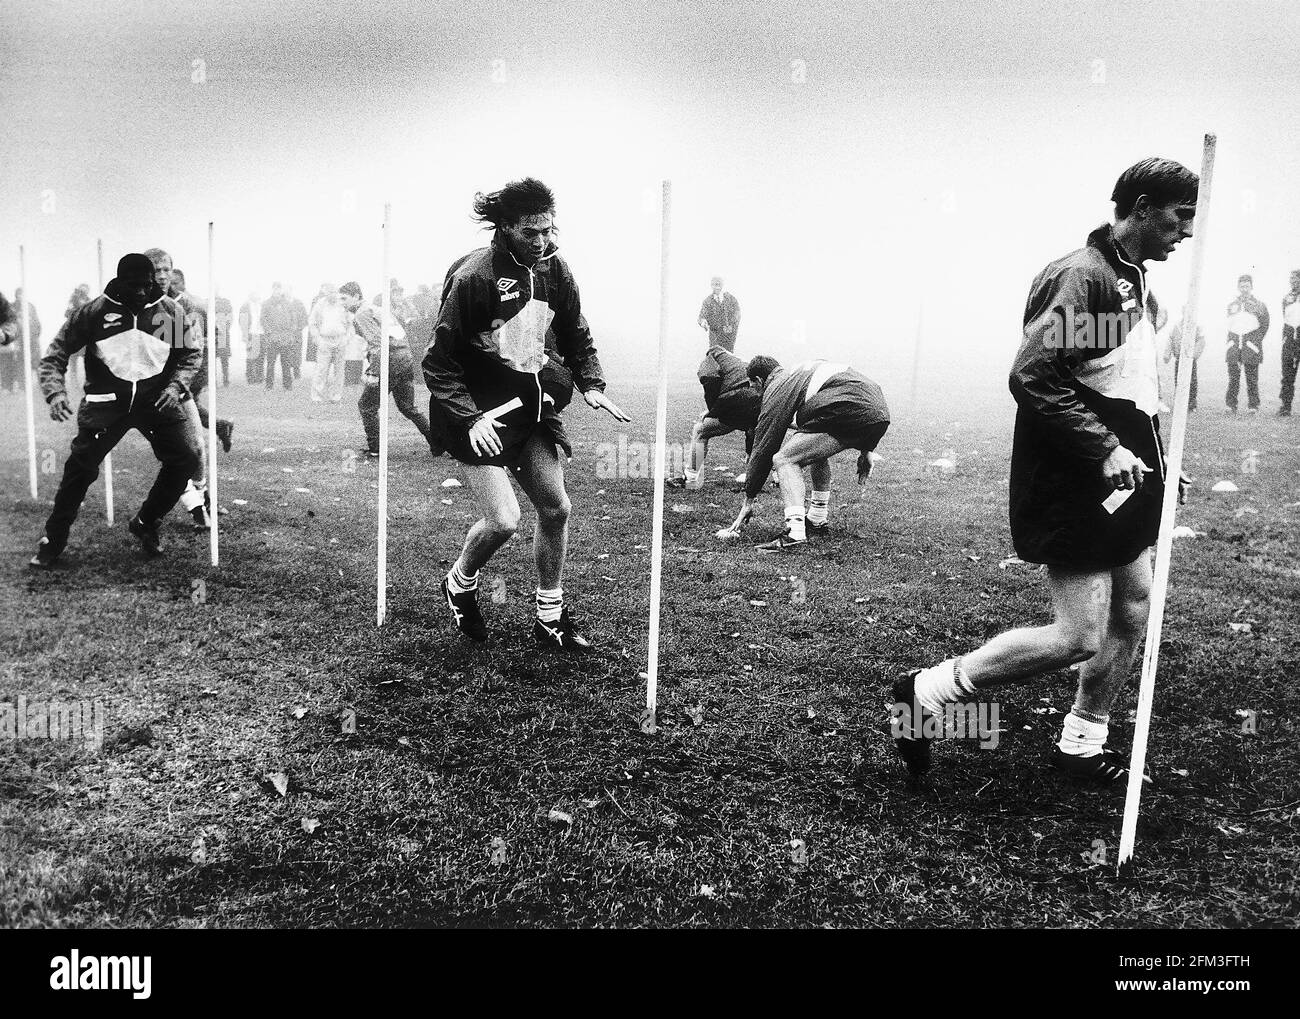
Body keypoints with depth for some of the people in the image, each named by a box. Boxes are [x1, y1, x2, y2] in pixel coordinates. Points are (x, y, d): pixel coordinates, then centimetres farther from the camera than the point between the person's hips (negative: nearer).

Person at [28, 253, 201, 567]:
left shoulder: (170, 310, -1)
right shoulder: (96, 311, -6)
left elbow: (192, 352, 11)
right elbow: (56, 353, 2)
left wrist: (176, 385, -5)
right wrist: (55, 391, -12)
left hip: (156, 398, 2)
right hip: (107, 400, -2)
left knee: (185, 459, -9)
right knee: (80, 465, -8)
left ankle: (145, 523, 14)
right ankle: (53, 539, 11)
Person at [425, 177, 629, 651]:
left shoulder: (553, 268, 1)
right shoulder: (473, 276, -18)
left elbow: (576, 335, 14)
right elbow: (439, 362, -16)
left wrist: (591, 385, -2)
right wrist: (470, 419, -27)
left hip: (531, 402, 7)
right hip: (480, 411, -6)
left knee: (556, 508, 4)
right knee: (503, 520, -13)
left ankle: (550, 617, 21)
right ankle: (459, 585, 21)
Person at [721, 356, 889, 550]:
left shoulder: (777, 390, 7)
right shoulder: (804, 369, 31)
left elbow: (762, 448, 8)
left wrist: (748, 501, 15)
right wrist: (866, 450, 30)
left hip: (854, 416, -9)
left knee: (784, 459, -4)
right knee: (814, 448, 31)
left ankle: (795, 533, -19)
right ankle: (818, 518, 33)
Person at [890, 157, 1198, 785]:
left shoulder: (1136, 283, 17)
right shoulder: (1081, 276, -15)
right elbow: (1032, 379, -24)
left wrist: (1149, 460, 15)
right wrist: (1103, 449, -25)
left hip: (1123, 485, 10)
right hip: (1075, 490, -10)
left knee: (1132, 617, 13)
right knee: (1079, 637, -9)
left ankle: (1081, 743, 29)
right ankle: (926, 693, 2)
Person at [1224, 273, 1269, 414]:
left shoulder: (1258, 304, 5)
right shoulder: (1231, 304, 12)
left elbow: (1265, 324, 9)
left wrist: (1256, 340, 2)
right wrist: (1232, 340, 13)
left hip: (1251, 343, -2)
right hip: (1234, 344, 2)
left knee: (1252, 377, -2)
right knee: (1233, 377, 1)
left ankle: (1253, 406, 2)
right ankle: (1231, 405, 5)